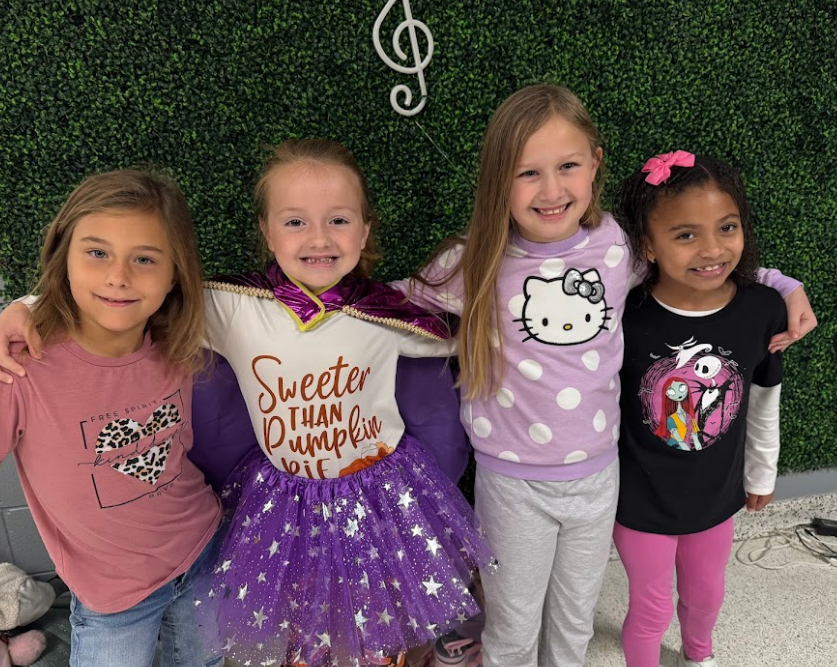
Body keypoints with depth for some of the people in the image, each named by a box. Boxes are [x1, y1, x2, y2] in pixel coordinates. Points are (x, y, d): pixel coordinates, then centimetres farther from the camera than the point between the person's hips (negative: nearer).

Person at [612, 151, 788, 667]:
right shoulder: (625, 316, -26)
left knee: (706, 595, 28)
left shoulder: (763, 310, -17)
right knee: (652, 608, 17)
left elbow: (765, 402, 0)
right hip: (641, 502, -3)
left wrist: (762, 475, 13)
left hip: (717, 495, 4)